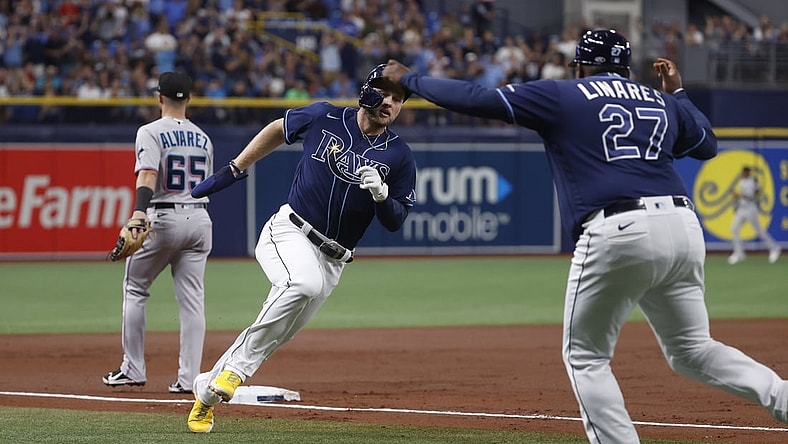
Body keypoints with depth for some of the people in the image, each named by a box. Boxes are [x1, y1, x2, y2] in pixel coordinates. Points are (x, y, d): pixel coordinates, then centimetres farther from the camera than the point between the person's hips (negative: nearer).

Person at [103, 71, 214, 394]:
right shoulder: (202, 138, 12)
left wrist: (139, 213, -35)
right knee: (192, 298, 3)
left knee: (135, 289, 11)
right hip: (199, 219, 5)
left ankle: (133, 368, 8)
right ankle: (188, 378, -2)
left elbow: (148, 175, -23)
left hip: (162, 219, -5)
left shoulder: (150, 133, -7)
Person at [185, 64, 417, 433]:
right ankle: (235, 369, -29)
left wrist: (381, 193, -19)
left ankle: (208, 388, 14)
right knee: (304, 283, -35)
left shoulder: (399, 156, 2)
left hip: (331, 260, 3)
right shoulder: (324, 117, 0)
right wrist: (232, 170, 17)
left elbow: (395, 222, 2)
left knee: (277, 336, -2)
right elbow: (278, 130, 18)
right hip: (288, 233, -3)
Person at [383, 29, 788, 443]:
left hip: (616, 233, -5)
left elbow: (476, 99, 7)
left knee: (585, 356, 11)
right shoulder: (662, 102, 23)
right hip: (684, 227, 5)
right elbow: (708, 144, 39)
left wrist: (408, 79, 18)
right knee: (692, 351, 18)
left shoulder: (561, 96, 10)